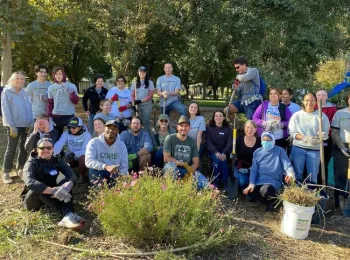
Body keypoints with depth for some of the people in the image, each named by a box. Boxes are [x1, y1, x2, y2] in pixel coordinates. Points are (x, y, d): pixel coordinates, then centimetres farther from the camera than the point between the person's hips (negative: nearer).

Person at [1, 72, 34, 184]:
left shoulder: (24, 92, 10)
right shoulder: (7, 92, -6)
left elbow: (29, 107, 12)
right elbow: (5, 110, -11)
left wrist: (31, 122, 2)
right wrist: (11, 126, -16)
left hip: (26, 125, 5)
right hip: (14, 126, -5)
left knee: (24, 148, 10)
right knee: (11, 149, -1)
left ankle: (20, 169, 25)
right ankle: (6, 173, 9)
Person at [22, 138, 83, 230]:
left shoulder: (57, 161, -3)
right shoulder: (32, 163, -14)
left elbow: (71, 175, -20)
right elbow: (30, 182, -35)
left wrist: (66, 186, -44)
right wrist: (53, 190, -48)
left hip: (50, 196, 3)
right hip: (32, 200, -3)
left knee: (65, 182, -23)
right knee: (38, 188, -34)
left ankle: (68, 216, -46)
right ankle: (68, 213, -44)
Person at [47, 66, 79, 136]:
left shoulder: (72, 86, 0)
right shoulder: (51, 88, 5)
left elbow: (76, 101, -2)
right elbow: (50, 104, 8)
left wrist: (71, 92, -18)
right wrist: (50, 117, 2)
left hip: (70, 116, -1)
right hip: (56, 116, 2)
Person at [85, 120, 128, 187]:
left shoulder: (121, 145, 4)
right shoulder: (94, 143, -6)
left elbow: (124, 167, 2)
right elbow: (88, 161, -22)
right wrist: (106, 167, -37)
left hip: (115, 175, 2)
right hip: (98, 174, -2)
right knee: (93, 169, -33)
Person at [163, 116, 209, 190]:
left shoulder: (192, 142, 4)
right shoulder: (170, 138, -7)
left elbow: (196, 163, 0)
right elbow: (166, 158, -14)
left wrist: (188, 174, -18)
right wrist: (183, 164, -13)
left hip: (188, 170, 3)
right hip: (174, 169, -3)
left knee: (204, 183, -20)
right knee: (171, 165, -38)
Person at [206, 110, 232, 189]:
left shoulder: (228, 129, 8)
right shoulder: (209, 128, 6)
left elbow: (230, 143, -2)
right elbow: (208, 142, -5)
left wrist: (224, 153, -20)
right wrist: (216, 152, -22)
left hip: (224, 152, 1)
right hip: (213, 151, -1)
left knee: (223, 160, -30)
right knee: (217, 159, -31)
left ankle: (225, 183, -24)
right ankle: (215, 182, -22)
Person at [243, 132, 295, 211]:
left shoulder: (280, 151, -3)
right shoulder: (257, 152, 7)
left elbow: (287, 165, -12)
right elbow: (254, 170, 6)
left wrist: (291, 174, -36)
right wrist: (251, 183, -9)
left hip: (273, 181, -4)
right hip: (259, 181, 4)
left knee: (264, 191, -35)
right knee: (250, 197, -15)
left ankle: (272, 200, 0)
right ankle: (266, 195, 16)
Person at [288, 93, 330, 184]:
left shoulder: (322, 116, 1)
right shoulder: (296, 115, 0)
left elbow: (326, 133, 2)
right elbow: (292, 132, -3)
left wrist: (322, 136, -22)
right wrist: (304, 138, -19)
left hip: (315, 149, 0)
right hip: (298, 148, 0)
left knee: (313, 175, 9)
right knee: (297, 174, 9)